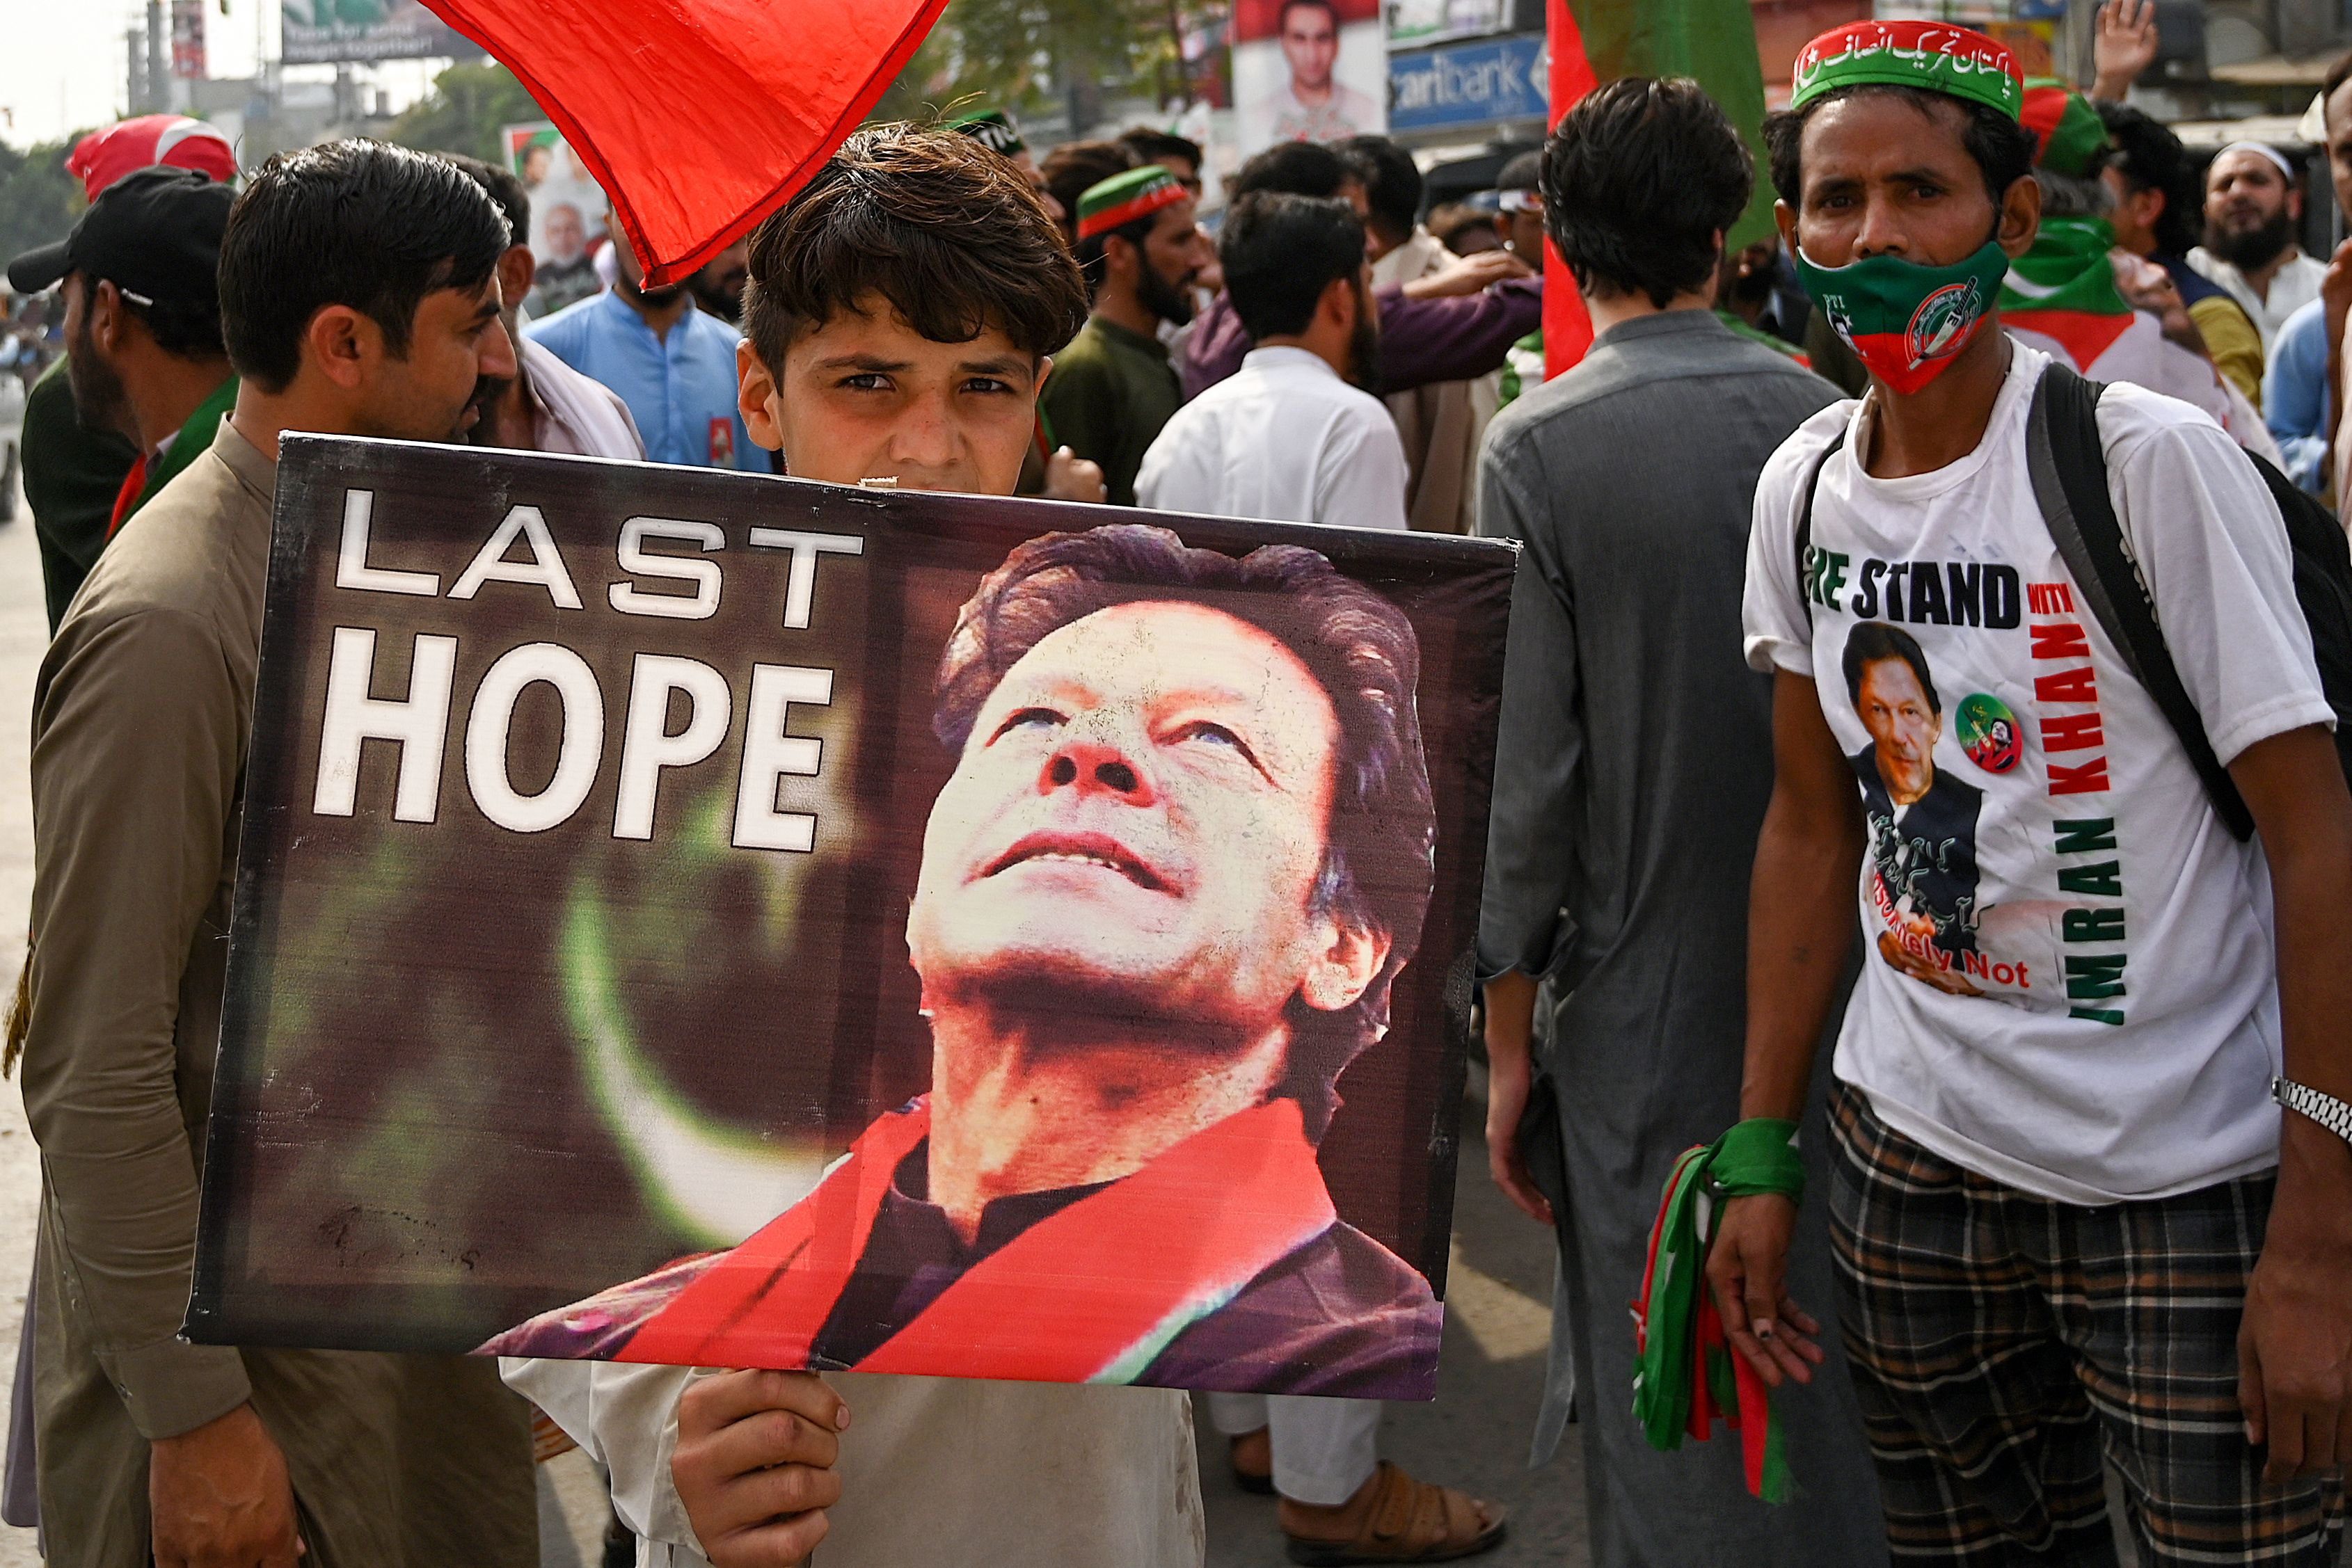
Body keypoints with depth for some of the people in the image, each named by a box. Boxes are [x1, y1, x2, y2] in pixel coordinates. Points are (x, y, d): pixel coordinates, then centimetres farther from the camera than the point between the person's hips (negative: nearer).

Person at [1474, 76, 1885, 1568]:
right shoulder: (1830, 417, -2)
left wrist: (1509, 1034, -4)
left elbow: (1528, 765, -12)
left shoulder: (1537, 450, -11)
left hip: (1642, 991, -3)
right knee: (1836, 1349, 17)